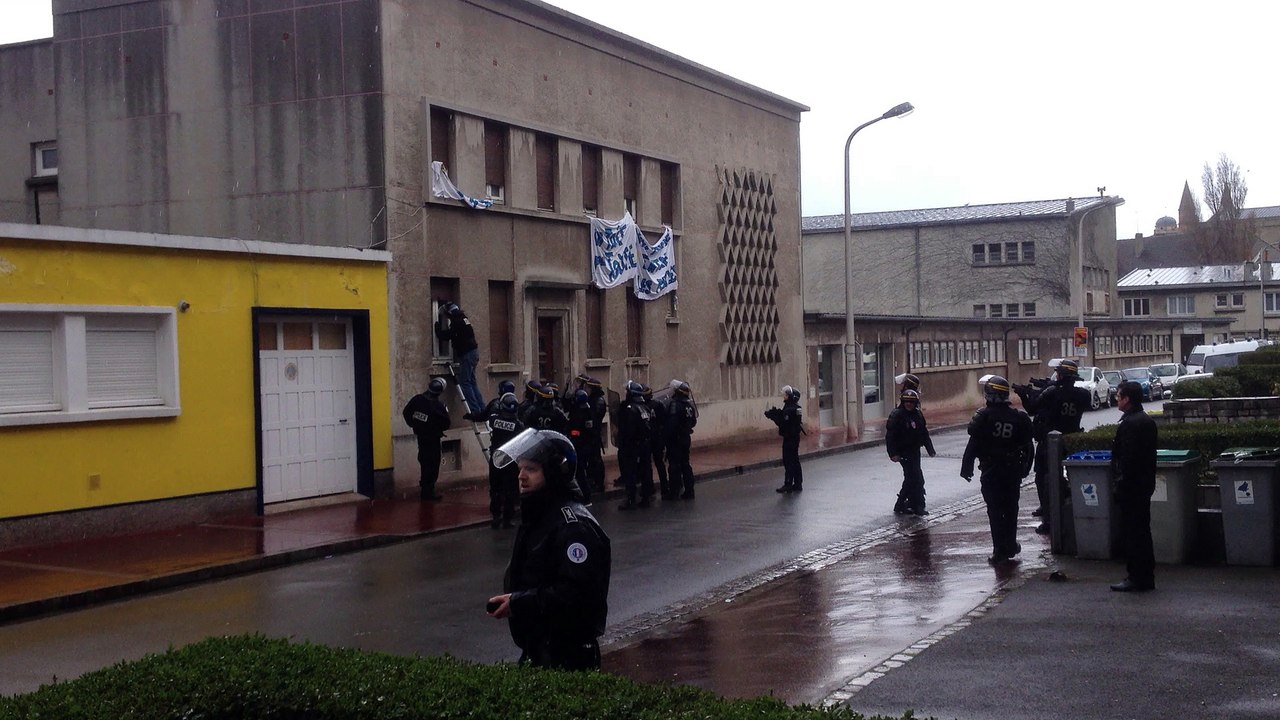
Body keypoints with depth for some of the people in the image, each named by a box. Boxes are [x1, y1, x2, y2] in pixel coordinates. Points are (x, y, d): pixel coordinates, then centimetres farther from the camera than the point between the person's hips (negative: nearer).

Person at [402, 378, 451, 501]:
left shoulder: (417, 399, -7)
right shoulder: (438, 406, -24)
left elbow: (406, 412, 5)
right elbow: (445, 425, -17)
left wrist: (413, 424, 17)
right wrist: (446, 413, 0)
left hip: (420, 435, 7)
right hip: (432, 438, -6)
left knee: (424, 460, 23)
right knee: (432, 464, 2)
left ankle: (424, 484, 36)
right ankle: (428, 492, 5)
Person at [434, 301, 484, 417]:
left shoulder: (456, 322, -13)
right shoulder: (462, 317, 15)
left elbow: (445, 336, -11)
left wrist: (437, 325, 0)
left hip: (467, 354, -10)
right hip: (473, 351, 10)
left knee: (464, 382, -8)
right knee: (471, 382, 13)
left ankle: (474, 410, -13)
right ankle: (481, 408, 12)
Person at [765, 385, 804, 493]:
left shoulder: (789, 409, -20)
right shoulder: (795, 408, 12)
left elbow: (783, 423, -23)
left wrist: (773, 415, -14)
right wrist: (777, 413, 4)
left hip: (789, 438, -10)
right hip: (795, 437, 10)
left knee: (788, 461, -6)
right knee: (795, 461, 15)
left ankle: (788, 485, -3)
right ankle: (798, 484, 21)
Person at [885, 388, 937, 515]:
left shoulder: (918, 415, 8)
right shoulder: (896, 415, -12)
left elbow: (924, 433, 17)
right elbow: (890, 436, -14)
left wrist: (930, 450, 16)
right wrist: (893, 454, -19)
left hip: (915, 451, 7)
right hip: (903, 452, -7)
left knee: (910, 478, 12)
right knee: (916, 478, -10)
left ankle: (901, 504, 23)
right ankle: (918, 506, -3)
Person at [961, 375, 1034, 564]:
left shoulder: (984, 415, -13)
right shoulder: (1019, 417, 1)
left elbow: (973, 444, -13)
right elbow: (1027, 447, 7)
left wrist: (966, 468, -6)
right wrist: (1025, 468, 16)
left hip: (991, 471, -4)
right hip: (1013, 470, 4)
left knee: (995, 510, 1)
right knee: (1011, 508, 17)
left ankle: (1000, 551, -2)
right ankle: (1010, 547, 27)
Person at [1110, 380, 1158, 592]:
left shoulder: (1129, 424, -19)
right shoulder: (1147, 420, 12)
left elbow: (1127, 458, -22)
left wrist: (1121, 485, -17)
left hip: (1130, 486, -10)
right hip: (1145, 484, 10)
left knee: (1131, 533, -3)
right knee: (1142, 531, 15)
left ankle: (1136, 579, 1)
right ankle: (1146, 577, 22)